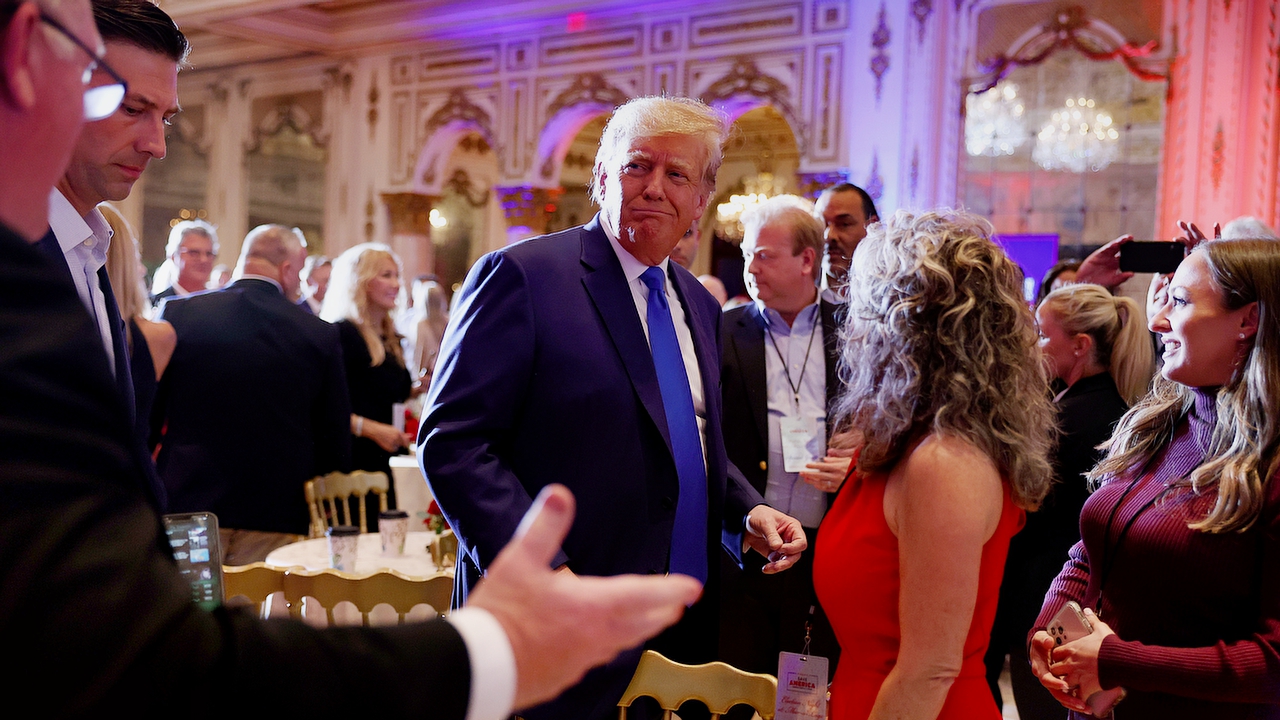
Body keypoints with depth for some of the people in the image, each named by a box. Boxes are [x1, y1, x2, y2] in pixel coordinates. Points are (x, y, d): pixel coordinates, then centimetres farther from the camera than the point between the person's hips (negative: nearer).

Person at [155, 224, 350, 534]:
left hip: (187, 509, 1)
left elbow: (144, 414, 1)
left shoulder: (177, 312, -4)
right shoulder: (321, 334, -5)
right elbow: (336, 442, 0)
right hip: (280, 517, 0)